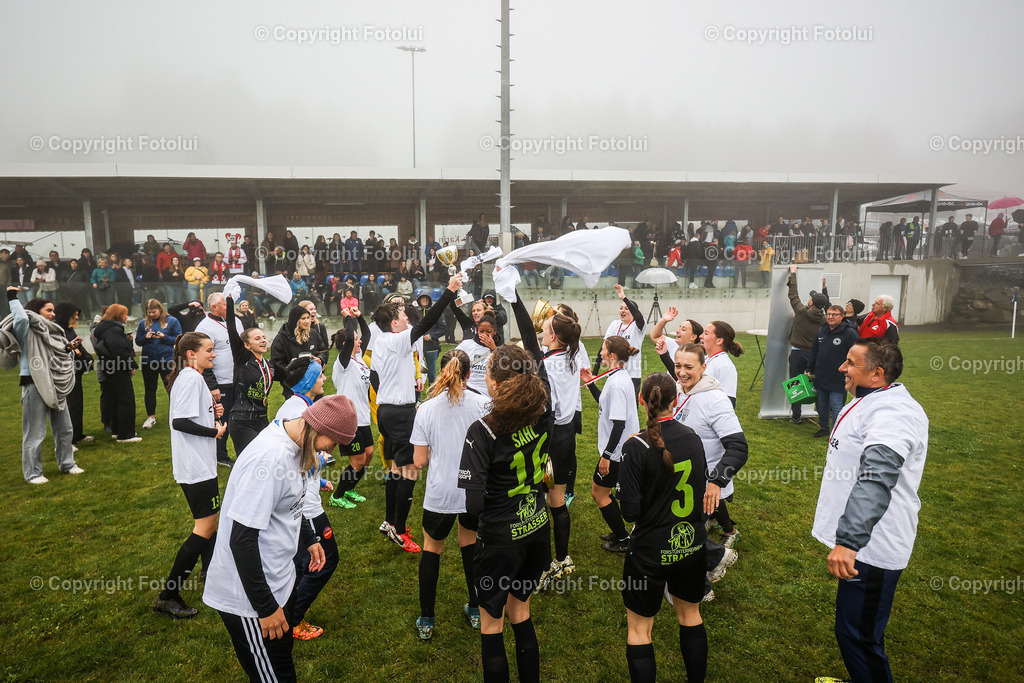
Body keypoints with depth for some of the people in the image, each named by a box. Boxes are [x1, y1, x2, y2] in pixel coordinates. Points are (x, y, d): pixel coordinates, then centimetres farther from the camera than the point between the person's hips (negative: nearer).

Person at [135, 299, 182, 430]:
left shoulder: (172, 321, -2)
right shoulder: (143, 323, 7)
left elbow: (178, 339, -3)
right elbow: (137, 341, 11)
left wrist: (164, 337, -17)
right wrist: (145, 337, -9)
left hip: (166, 359, -3)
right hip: (148, 361, 3)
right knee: (150, 389, 11)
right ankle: (151, 416, 21)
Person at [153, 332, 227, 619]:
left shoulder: (192, 377, 14)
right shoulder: (191, 379, -18)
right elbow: (180, 422, -24)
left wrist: (213, 414, 7)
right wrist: (214, 431, -15)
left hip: (200, 463, 11)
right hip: (196, 466, -11)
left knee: (209, 519, 21)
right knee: (205, 527, -6)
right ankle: (168, 594, 1)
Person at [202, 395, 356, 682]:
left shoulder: (291, 442, -1)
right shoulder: (270, 458, -31)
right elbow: (241, 539, -29)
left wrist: (308, 538, 23)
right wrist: (267, 607, -22)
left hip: (278, 580, 9)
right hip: (249, 599, -9)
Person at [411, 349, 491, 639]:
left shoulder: (426, 409, -8)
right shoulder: (483, 404, -9)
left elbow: (419, 461, -6)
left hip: (440, 493, -1)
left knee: (431, 549, 18)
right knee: (470, 542, 24)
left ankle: (426, 621, 26)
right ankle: (475, 611, 34)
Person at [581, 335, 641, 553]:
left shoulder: (617, 383, -23)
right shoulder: (618, 378, 7)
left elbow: (619, 423, -26)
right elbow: (608, 404, 22)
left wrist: (606, 455, -23)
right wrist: (591, 384, 16)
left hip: (616, 450, -9)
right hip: (619, 447, 9)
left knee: (598, 492, 5)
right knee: (602, 491, 20)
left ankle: (623, 541, 17)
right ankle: (620, 533, 33)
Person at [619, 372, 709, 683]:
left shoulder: (637, 447, -20)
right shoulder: (692, 437, -4)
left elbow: (630, 511, -18)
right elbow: (702, 488, 11)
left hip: (650, 551, -6)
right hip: (691, 544, 6)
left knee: (638, 629, 11)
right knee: (690, 614, 26)